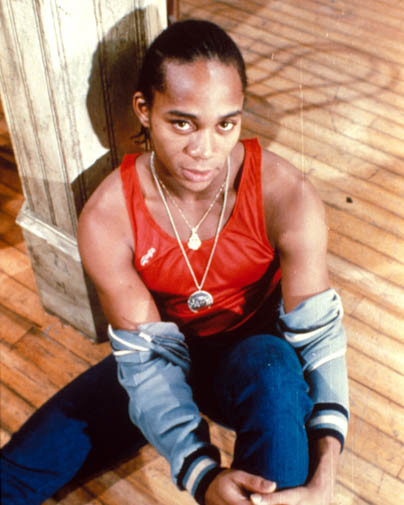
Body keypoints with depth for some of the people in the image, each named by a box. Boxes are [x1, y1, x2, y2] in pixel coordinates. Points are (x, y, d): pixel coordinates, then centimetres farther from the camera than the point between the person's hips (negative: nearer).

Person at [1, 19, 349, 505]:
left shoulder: (287, 196, -24)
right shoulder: (105, 219, -22)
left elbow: (319, 333, -23)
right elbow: (148, 359, -21)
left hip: (257, 354, 0)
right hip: (163, 356, 1)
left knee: (273, 366, -38)